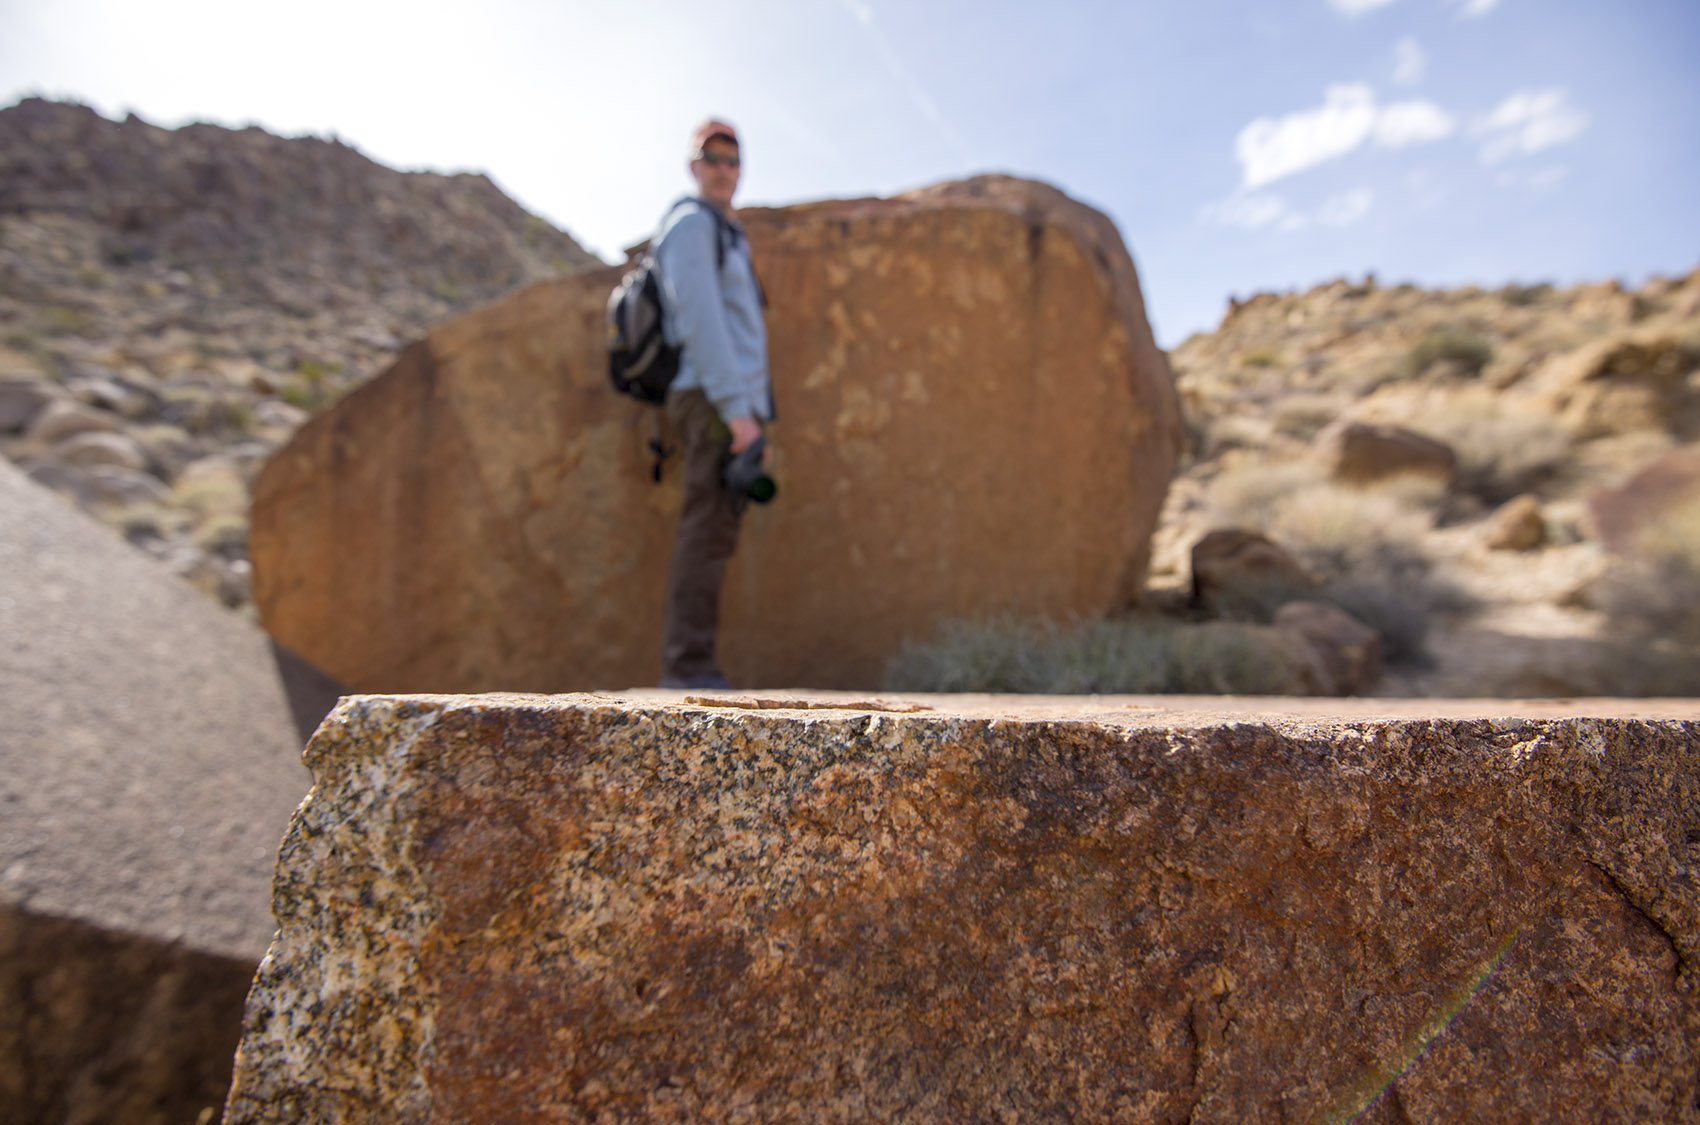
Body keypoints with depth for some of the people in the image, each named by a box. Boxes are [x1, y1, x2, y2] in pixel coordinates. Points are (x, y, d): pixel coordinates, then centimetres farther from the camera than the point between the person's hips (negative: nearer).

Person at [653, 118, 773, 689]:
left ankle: (688, 667, 9)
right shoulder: (691, 222, -1)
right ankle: (689, 667, -13)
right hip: (715, 401, -9)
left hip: (732, 403, 9)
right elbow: (699, 320, -14)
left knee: (712, 534, 6)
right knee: (709, 531, -14)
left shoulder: (727, 233, 29)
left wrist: (753, 408, 20)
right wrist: (736, 408, -20)